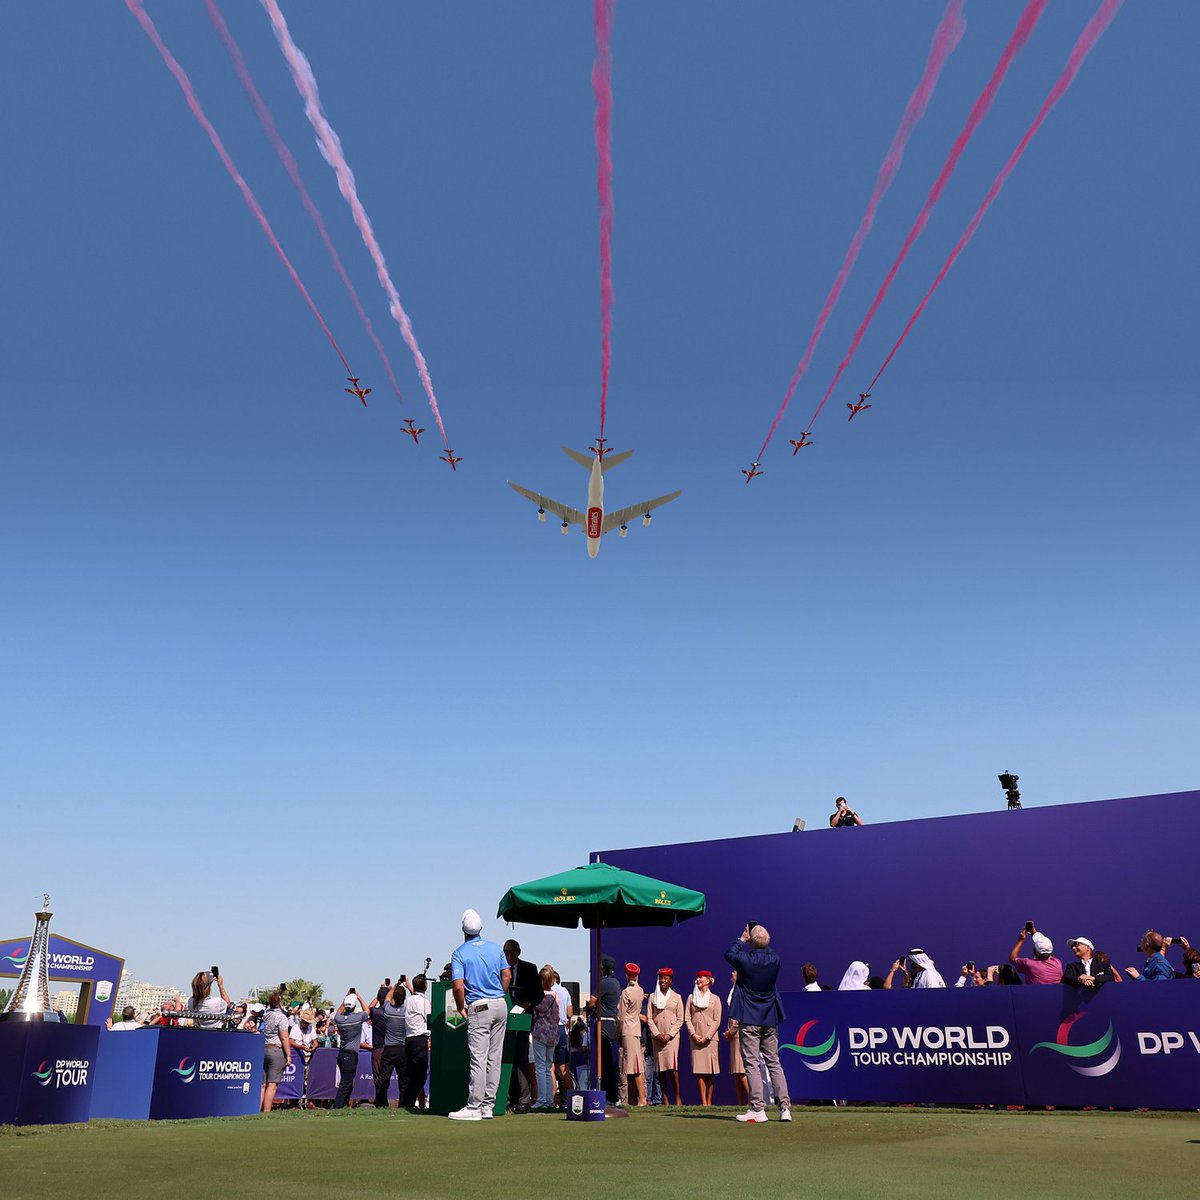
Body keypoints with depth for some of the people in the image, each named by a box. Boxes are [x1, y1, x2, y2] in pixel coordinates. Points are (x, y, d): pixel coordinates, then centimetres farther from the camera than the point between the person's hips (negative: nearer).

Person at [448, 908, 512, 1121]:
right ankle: (488, 1106, 14)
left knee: (478, 1060, -3)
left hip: (479, 1009, -5)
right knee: (494, 1059, 8)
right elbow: (507, 976, 7)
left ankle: (474, 1108, 0)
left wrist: (461, 1008, 1)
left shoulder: (459, 954, -5)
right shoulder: (495, 948, 9)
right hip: (501, 1006, 5)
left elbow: (458, 986, -13)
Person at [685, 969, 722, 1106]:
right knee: (699, 1070, -5)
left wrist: (707, 1036, -9)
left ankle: (709, 1102, 4)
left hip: (710, 1038, -1)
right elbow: (687, 1018, 7)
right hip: (695, 1038, 1)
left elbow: (717, 1021, 1)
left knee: (710, 1071, -1)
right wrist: (693, 1034, -6)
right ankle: (703, 1102, -5)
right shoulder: (691, 997, 12)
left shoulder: (715, 999, 6)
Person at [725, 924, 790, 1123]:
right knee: (774, 1063, 10)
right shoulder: (775, 960, -5)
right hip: (770, 1019, 4)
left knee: (752, 1064, -1)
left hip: (749, 1020, -4)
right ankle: (785, 1108, 7)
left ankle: (757, 1110, -4)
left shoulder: (744, 960, -15)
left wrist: (742, 939, 17)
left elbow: (729, 954, 7)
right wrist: (758, 942, 16)